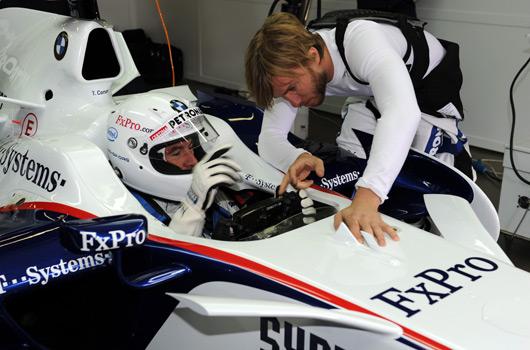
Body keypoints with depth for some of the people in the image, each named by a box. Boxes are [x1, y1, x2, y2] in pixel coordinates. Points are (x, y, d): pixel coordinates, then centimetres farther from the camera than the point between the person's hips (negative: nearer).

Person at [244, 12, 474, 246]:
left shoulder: (360, 39, -45)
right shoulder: (290, 68, -24)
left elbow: (403, 111, -60)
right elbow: (269, 136, -22)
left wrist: (367, 199, -71)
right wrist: (296, 157, -47)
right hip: (368, 92, 5)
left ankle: (456, 145, 20)